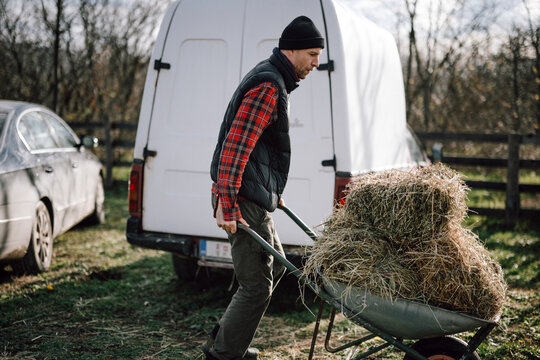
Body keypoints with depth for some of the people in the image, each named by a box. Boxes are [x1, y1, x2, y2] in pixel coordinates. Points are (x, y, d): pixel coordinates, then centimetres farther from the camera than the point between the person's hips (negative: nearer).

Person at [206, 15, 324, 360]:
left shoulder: (273, 81, 18)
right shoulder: (268, 86, -16)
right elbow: (235, 146, -24)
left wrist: (273, 191, 30)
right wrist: (227, 205, -28)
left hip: (256, 197, 11)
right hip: (245, 201, -11)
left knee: (274, 267, 21)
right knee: (257, 284, -5)